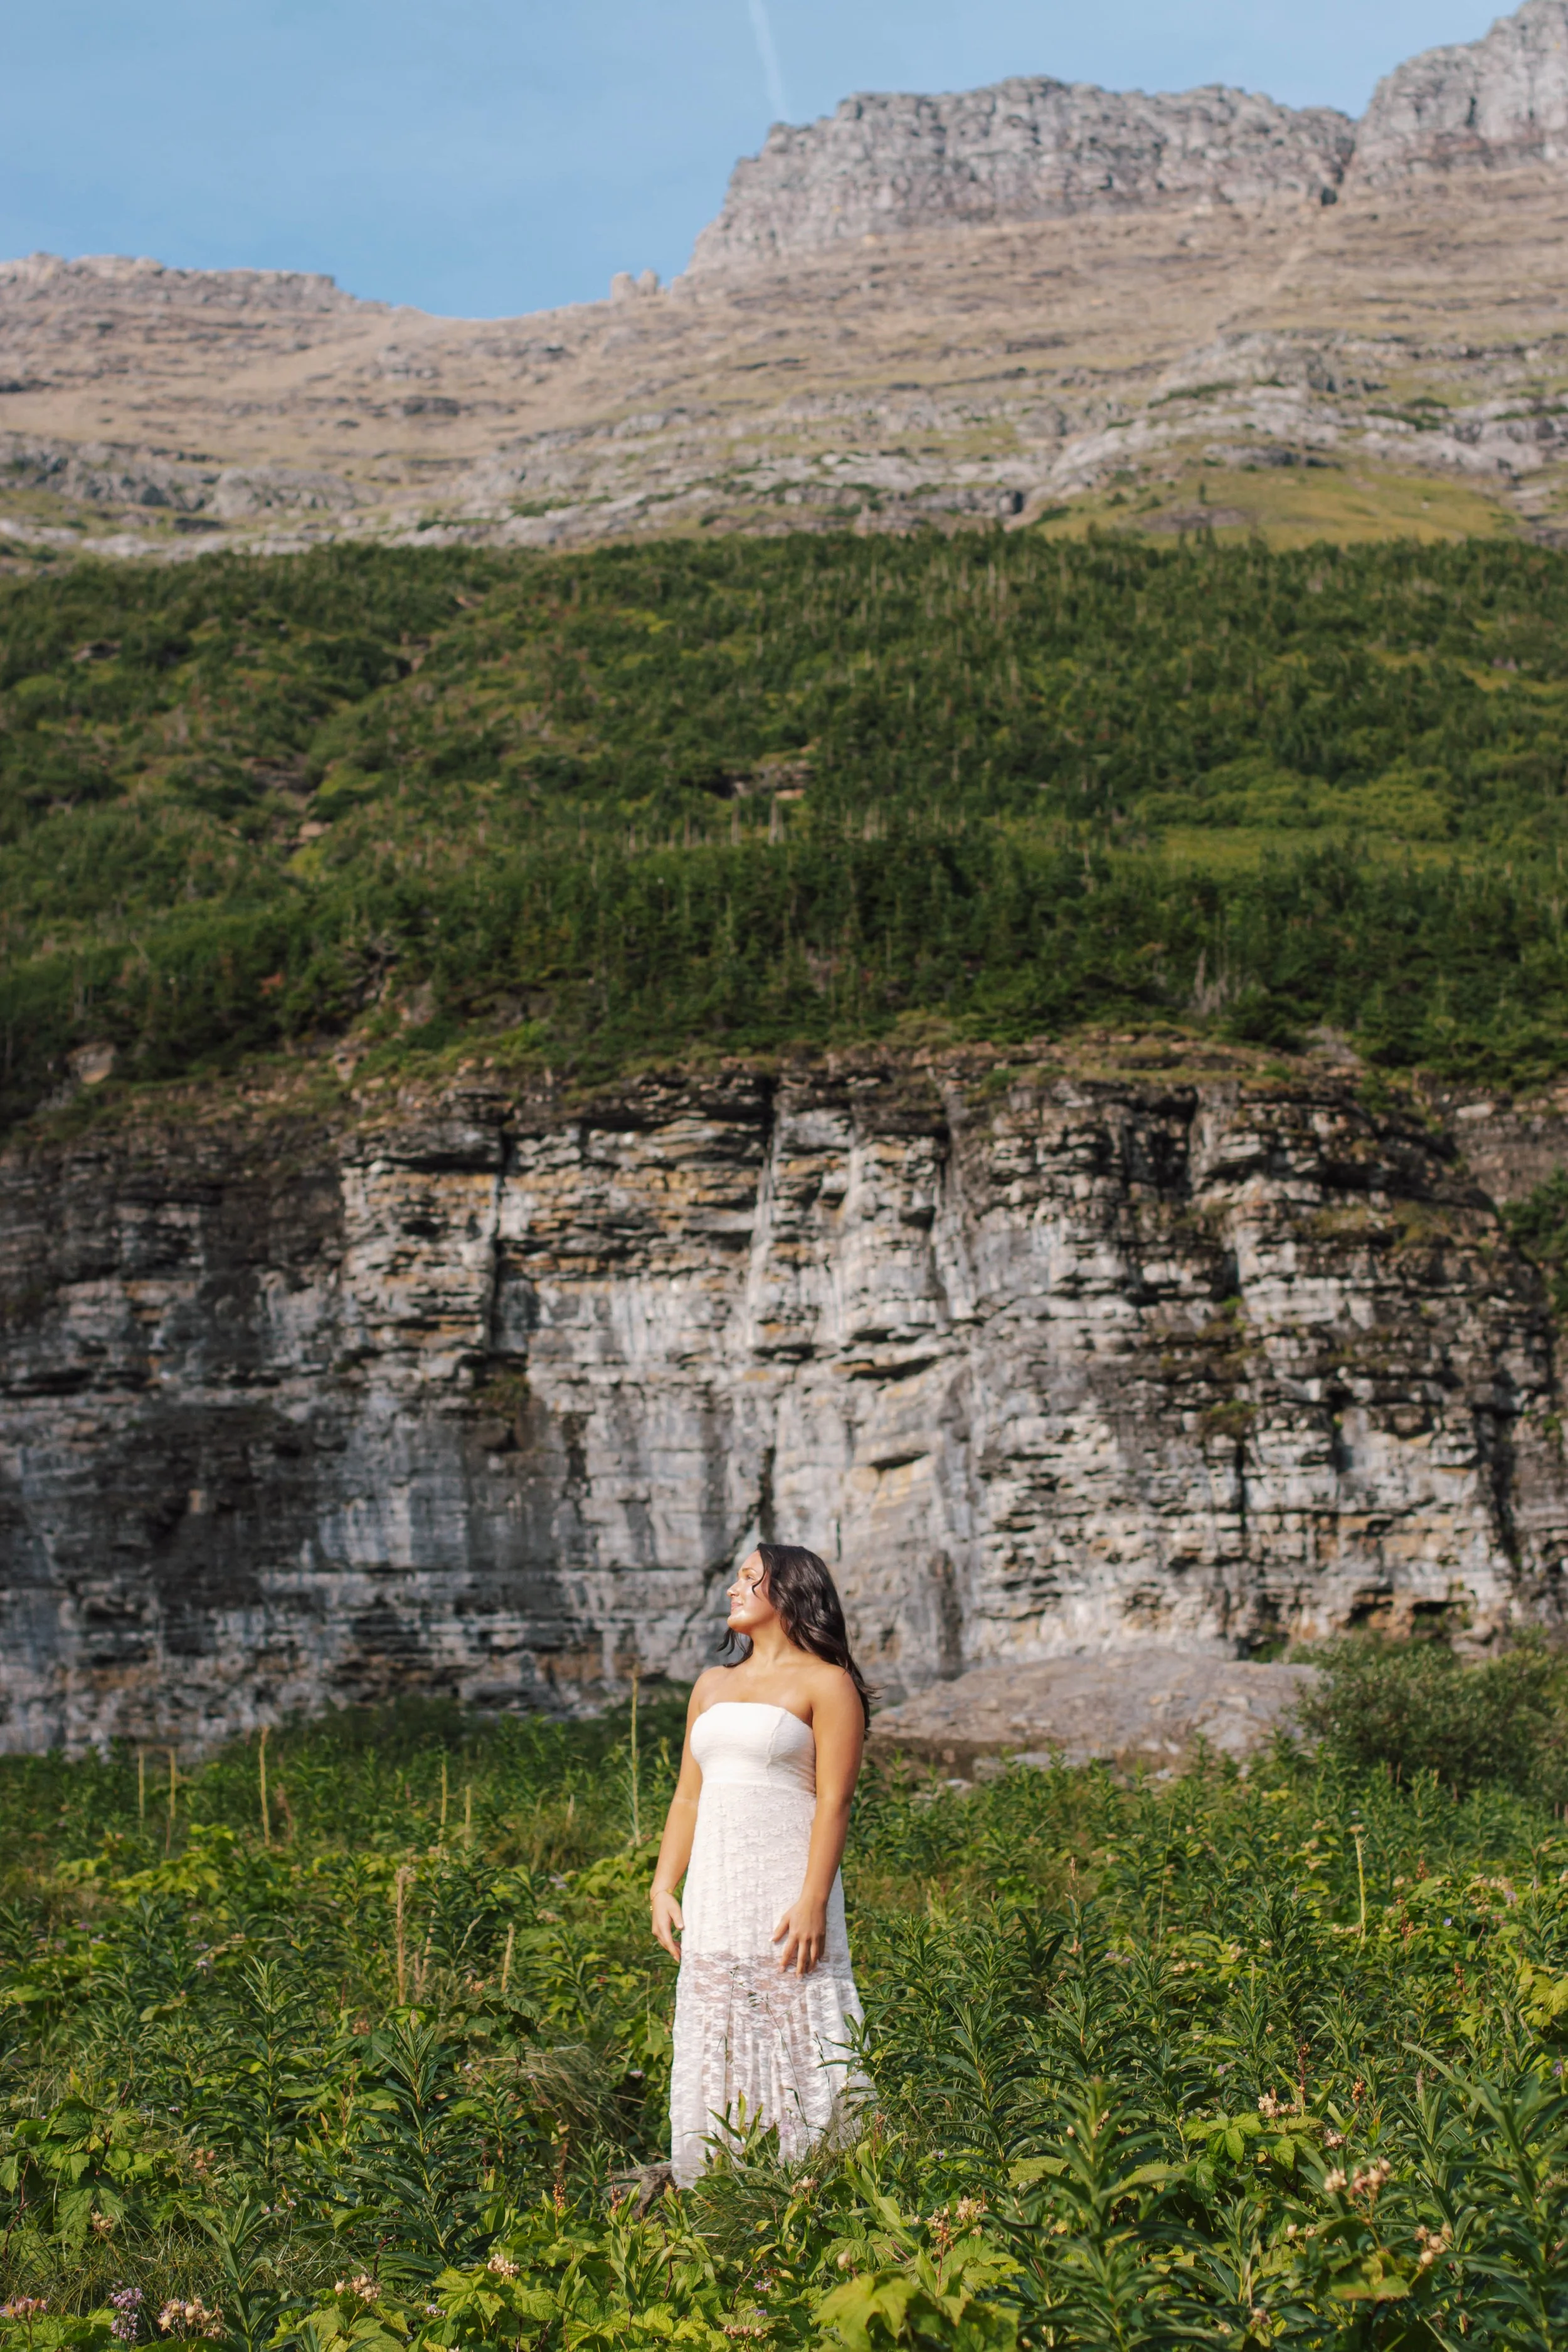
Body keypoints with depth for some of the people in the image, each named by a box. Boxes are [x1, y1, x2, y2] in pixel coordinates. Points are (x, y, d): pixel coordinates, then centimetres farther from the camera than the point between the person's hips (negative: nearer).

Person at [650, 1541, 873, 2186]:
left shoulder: (825, 1683, 0)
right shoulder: (712, 1685, 20)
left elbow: (833, 1802, -8)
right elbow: (688, 1797, 18)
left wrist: (813, 1901, -16)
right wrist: (664, 1887, 7)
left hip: (785, 1888, -6)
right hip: (715, 1897, 6)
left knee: (795, 2047, -7)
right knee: (714, 2048, 5)